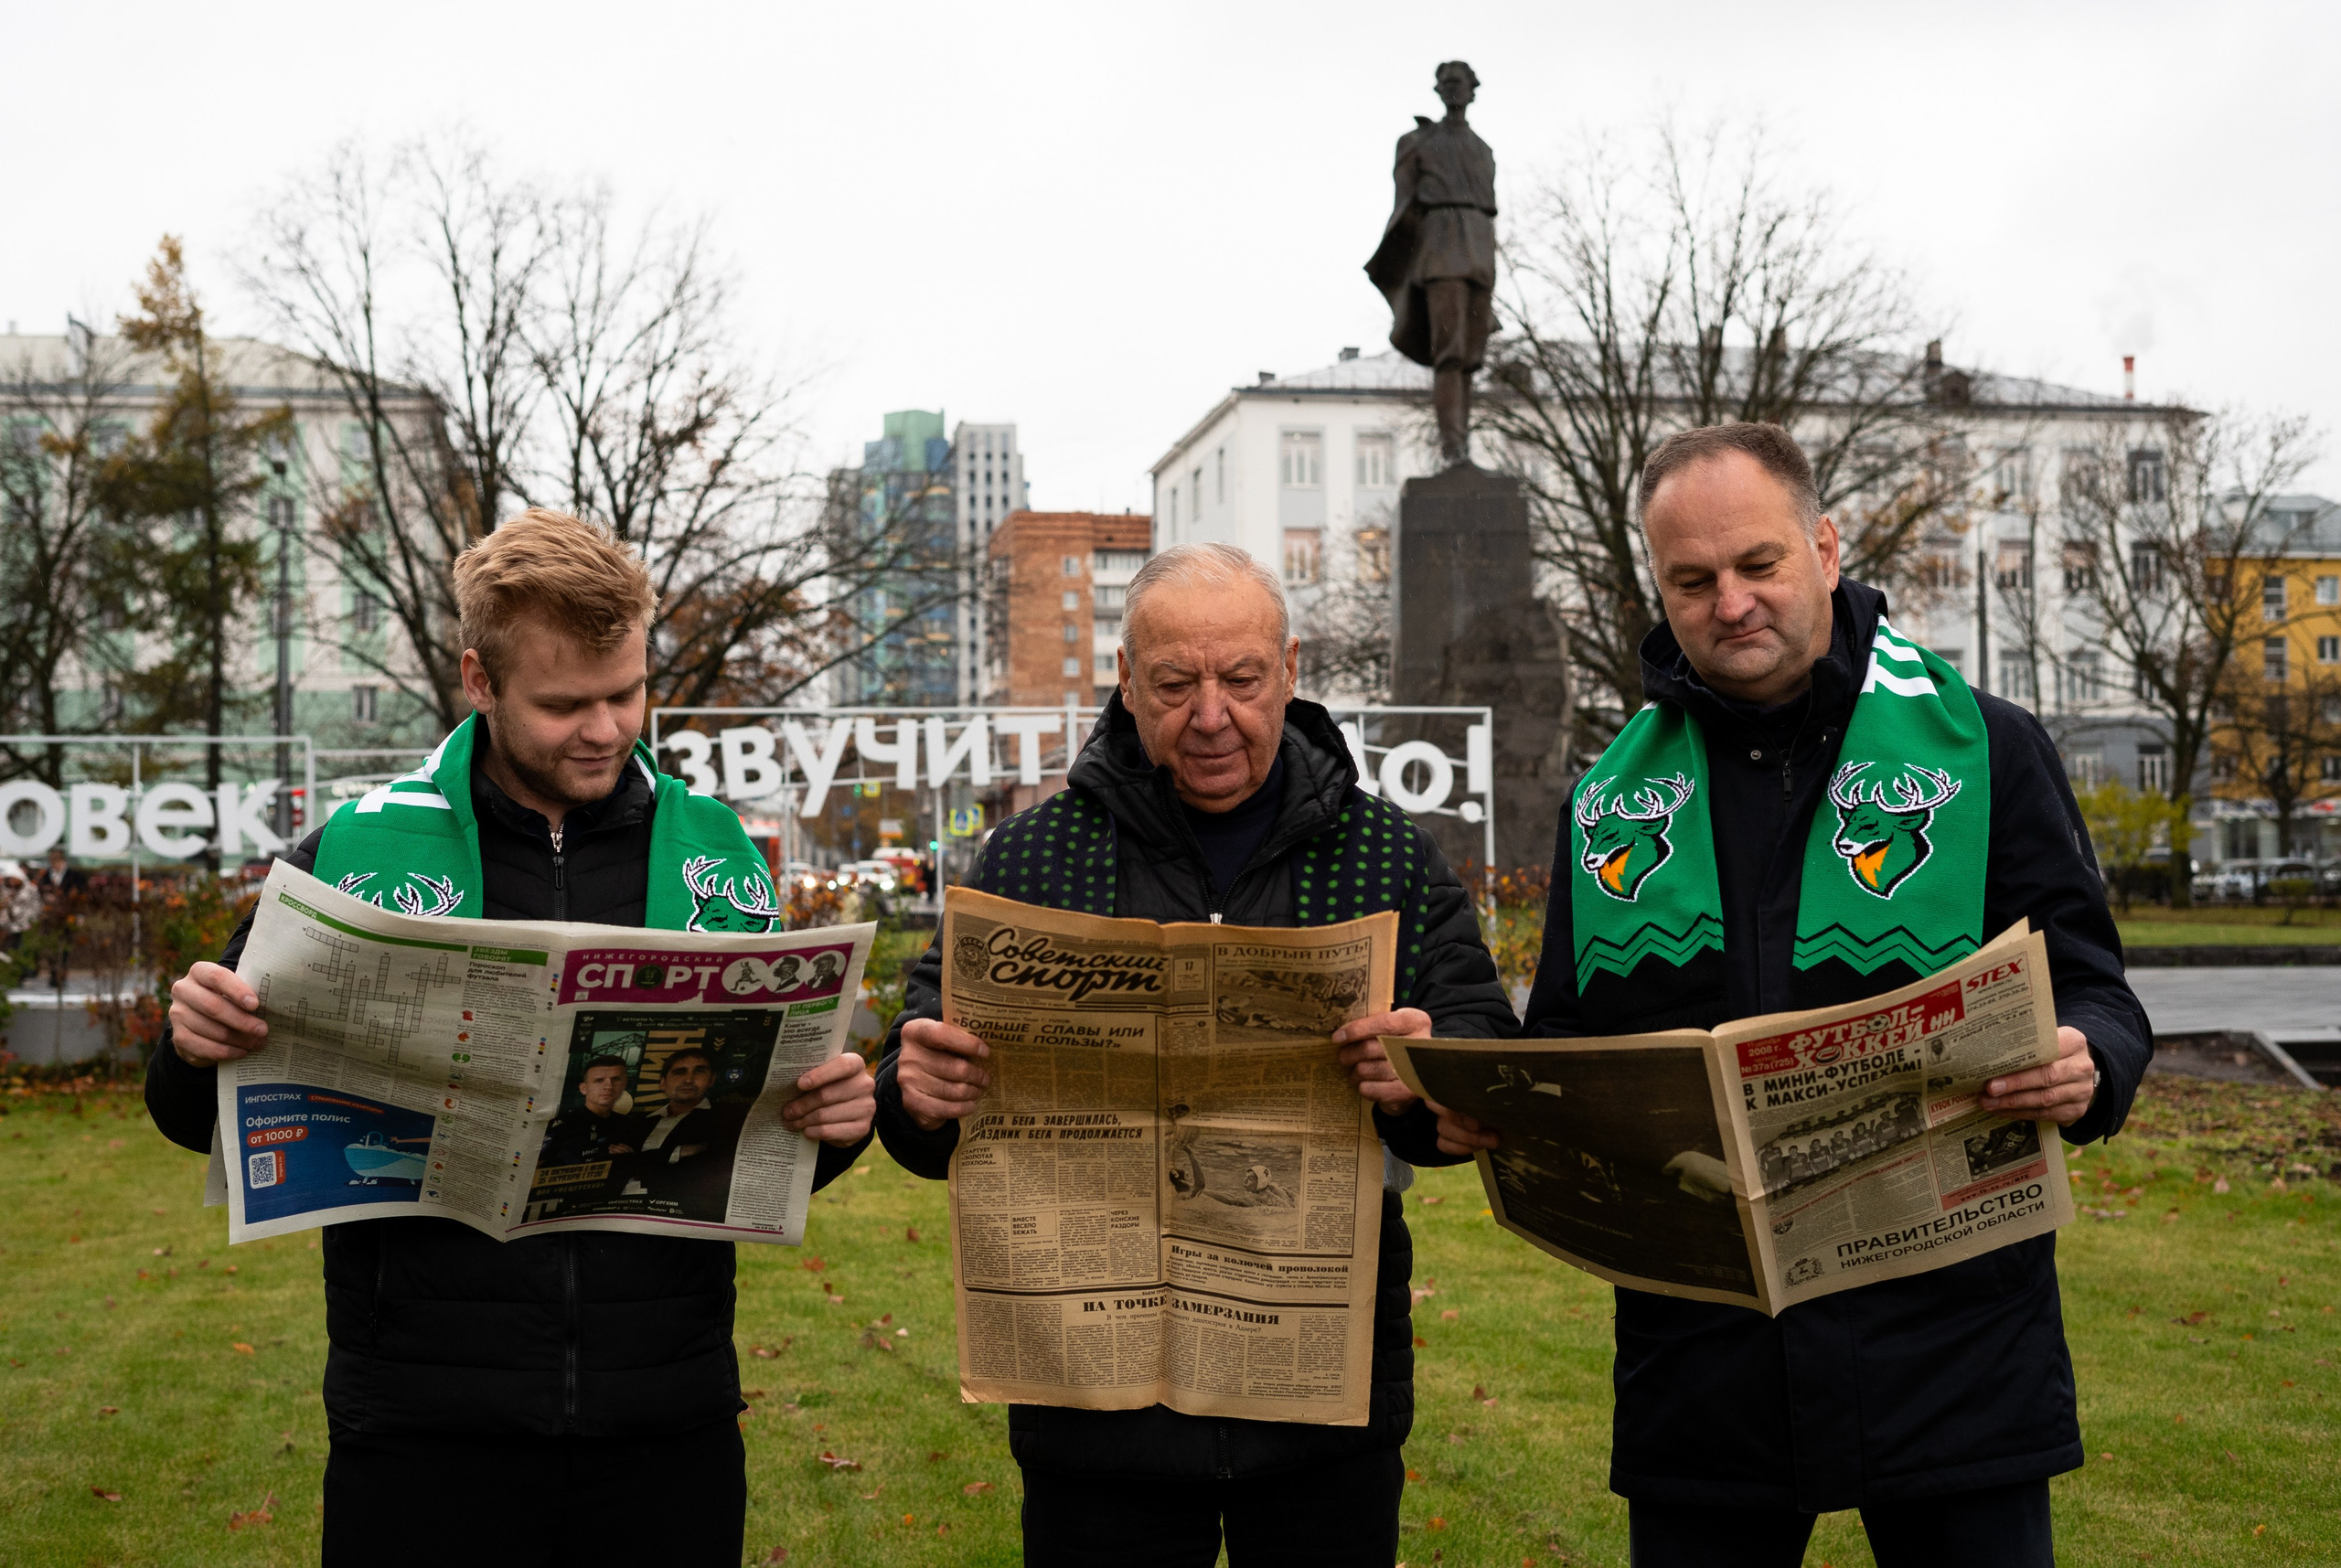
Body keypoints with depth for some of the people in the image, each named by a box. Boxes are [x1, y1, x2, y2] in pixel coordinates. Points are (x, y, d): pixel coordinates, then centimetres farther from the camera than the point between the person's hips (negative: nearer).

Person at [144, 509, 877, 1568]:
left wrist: (836, 1118, -11)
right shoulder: (357, 852, -1)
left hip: (667, 1425, 2)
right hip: (425, 1432, -1)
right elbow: (211, 1119, 7)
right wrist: (196, 1052, -15)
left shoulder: (716, 856, 4)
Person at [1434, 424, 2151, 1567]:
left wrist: (2082, 1065, -23)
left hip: (1946, 1339, -2)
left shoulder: (1984, 749, 1)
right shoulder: (1613, 796, 10)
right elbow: (1565, 1043, 15)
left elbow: (2090, 993, 0)